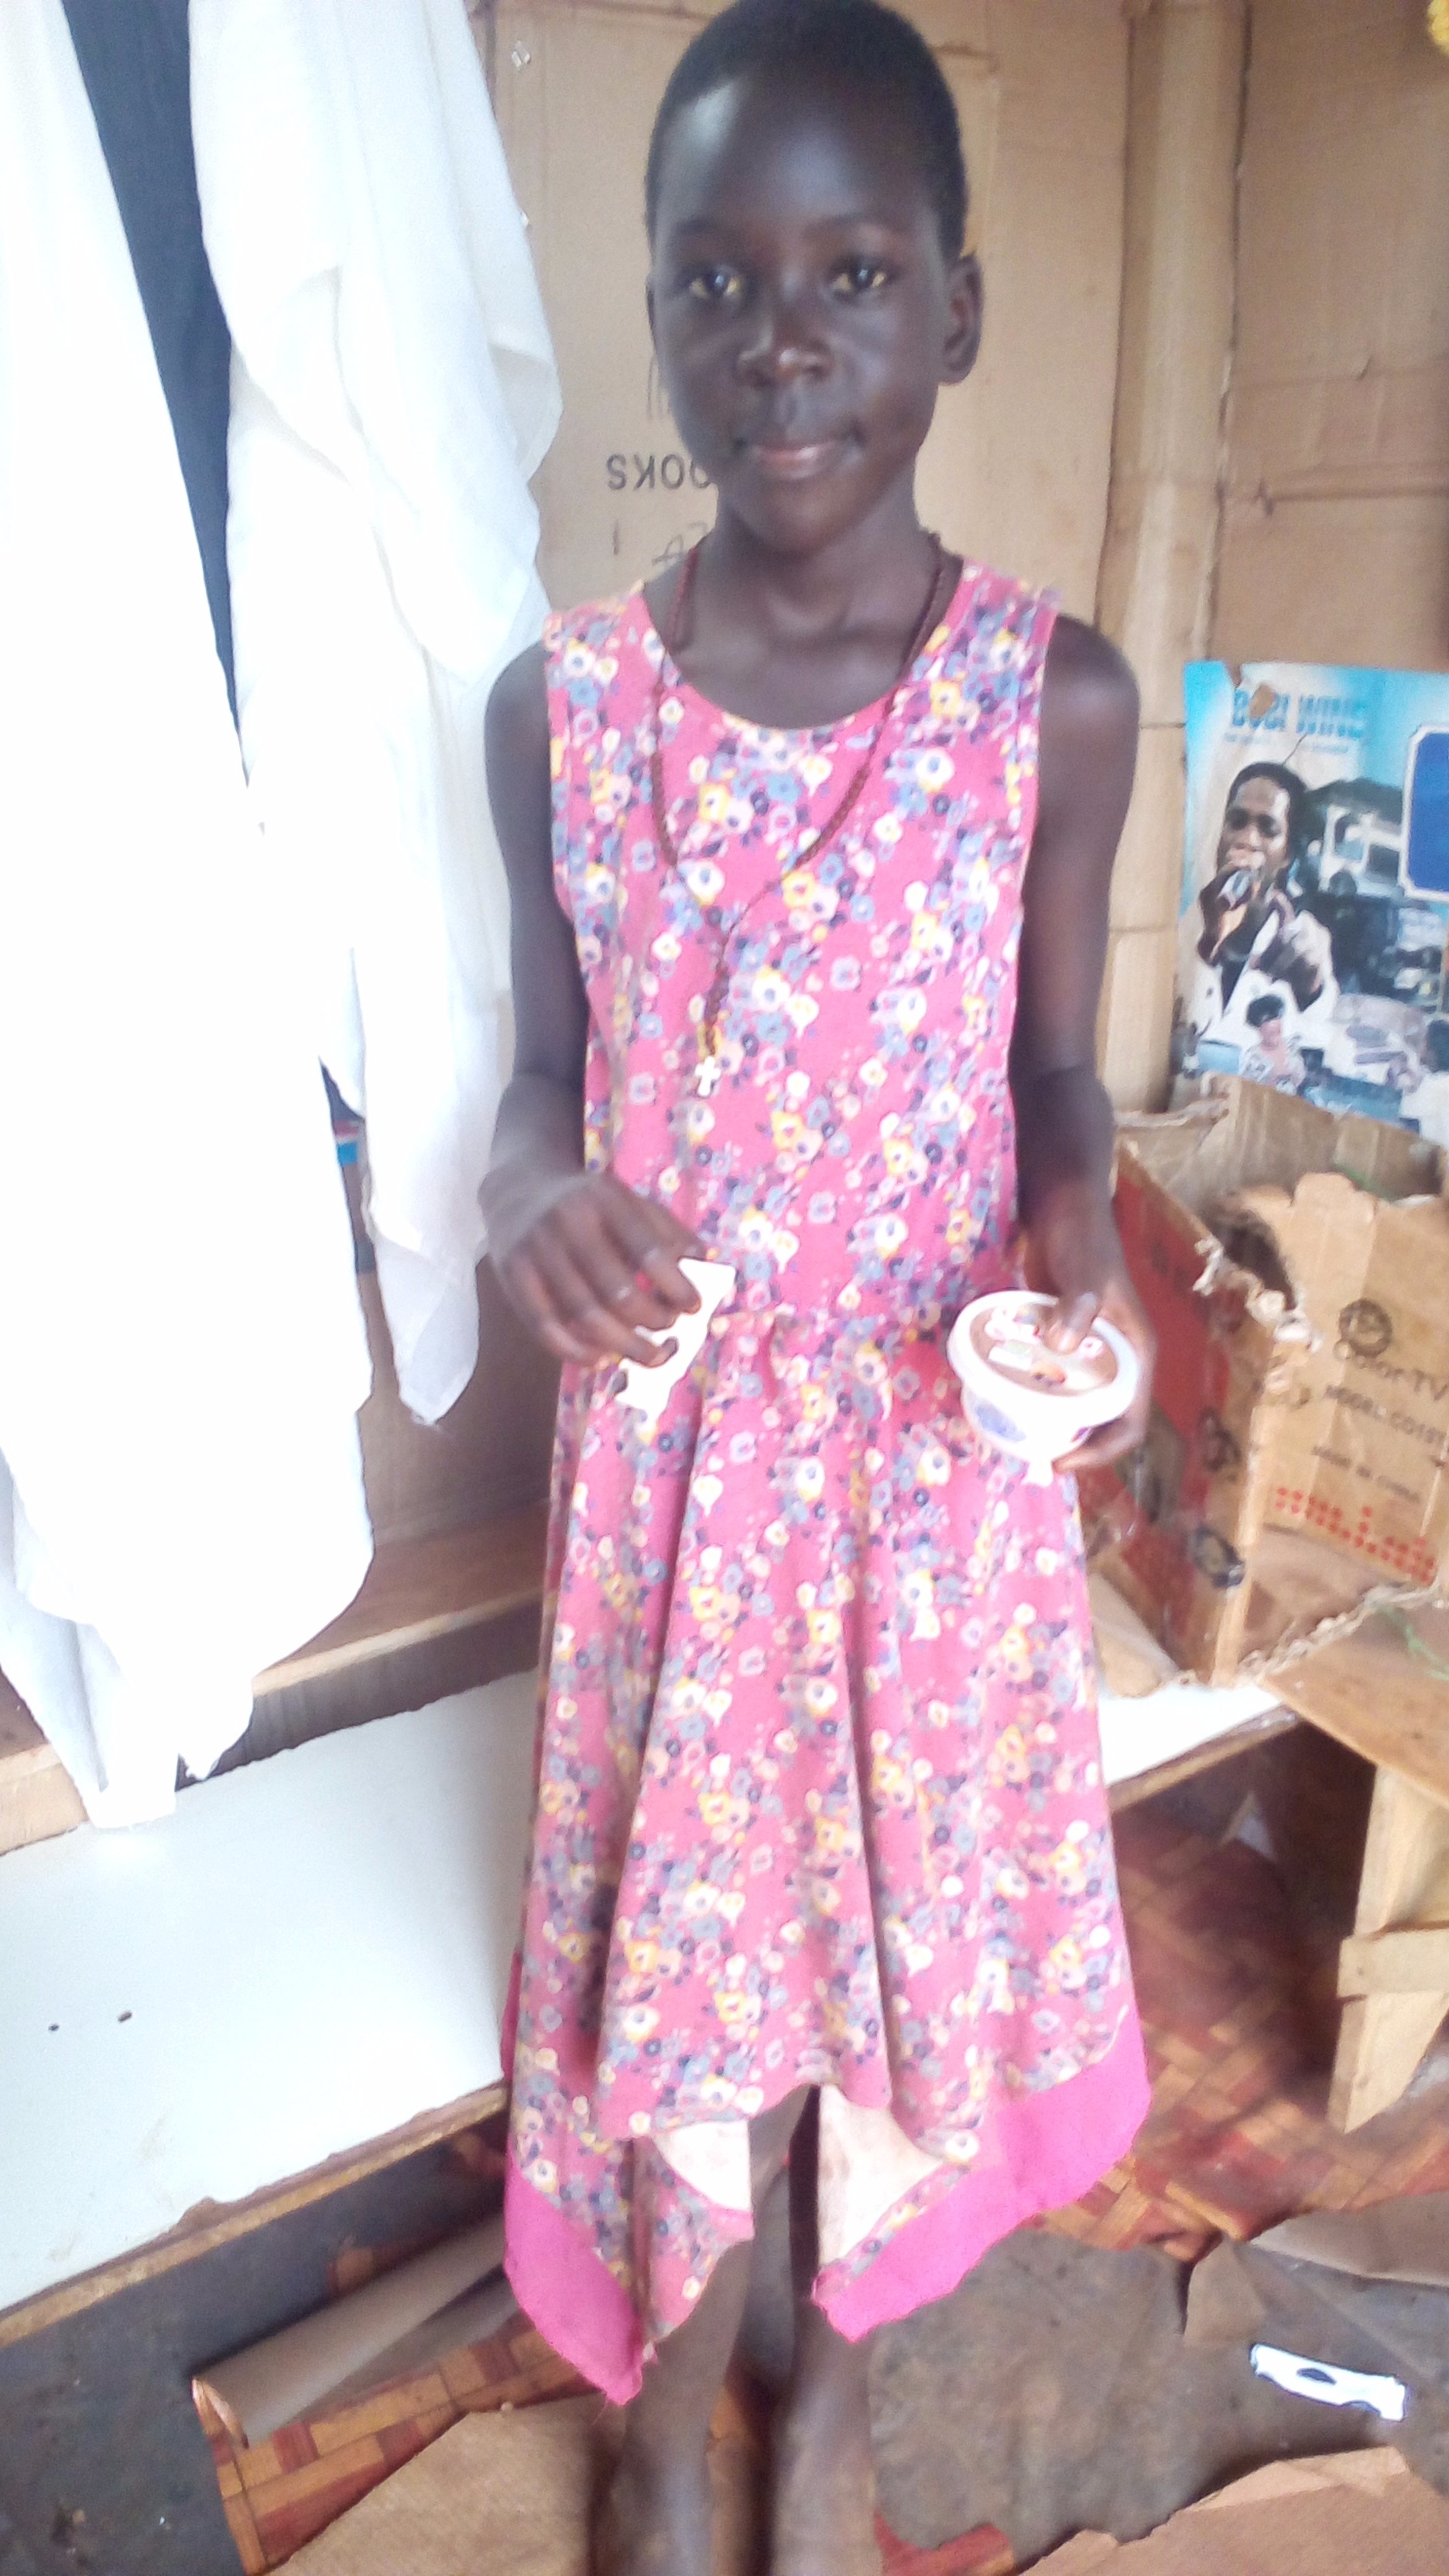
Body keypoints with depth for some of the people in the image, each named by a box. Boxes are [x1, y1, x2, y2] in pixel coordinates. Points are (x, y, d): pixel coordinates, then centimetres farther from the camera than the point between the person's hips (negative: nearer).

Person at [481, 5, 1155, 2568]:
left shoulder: (1055, 695, -8)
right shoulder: (558, 701, -6)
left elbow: (1054, 1071, 1)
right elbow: (547, 1060, 2)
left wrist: (1080, 1240, -19)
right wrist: (527, 1184, -20)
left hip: (941, 1445, 0)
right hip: (667, 1443, 1)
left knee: (905, 1890, 18)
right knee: (662, 1907, 16)